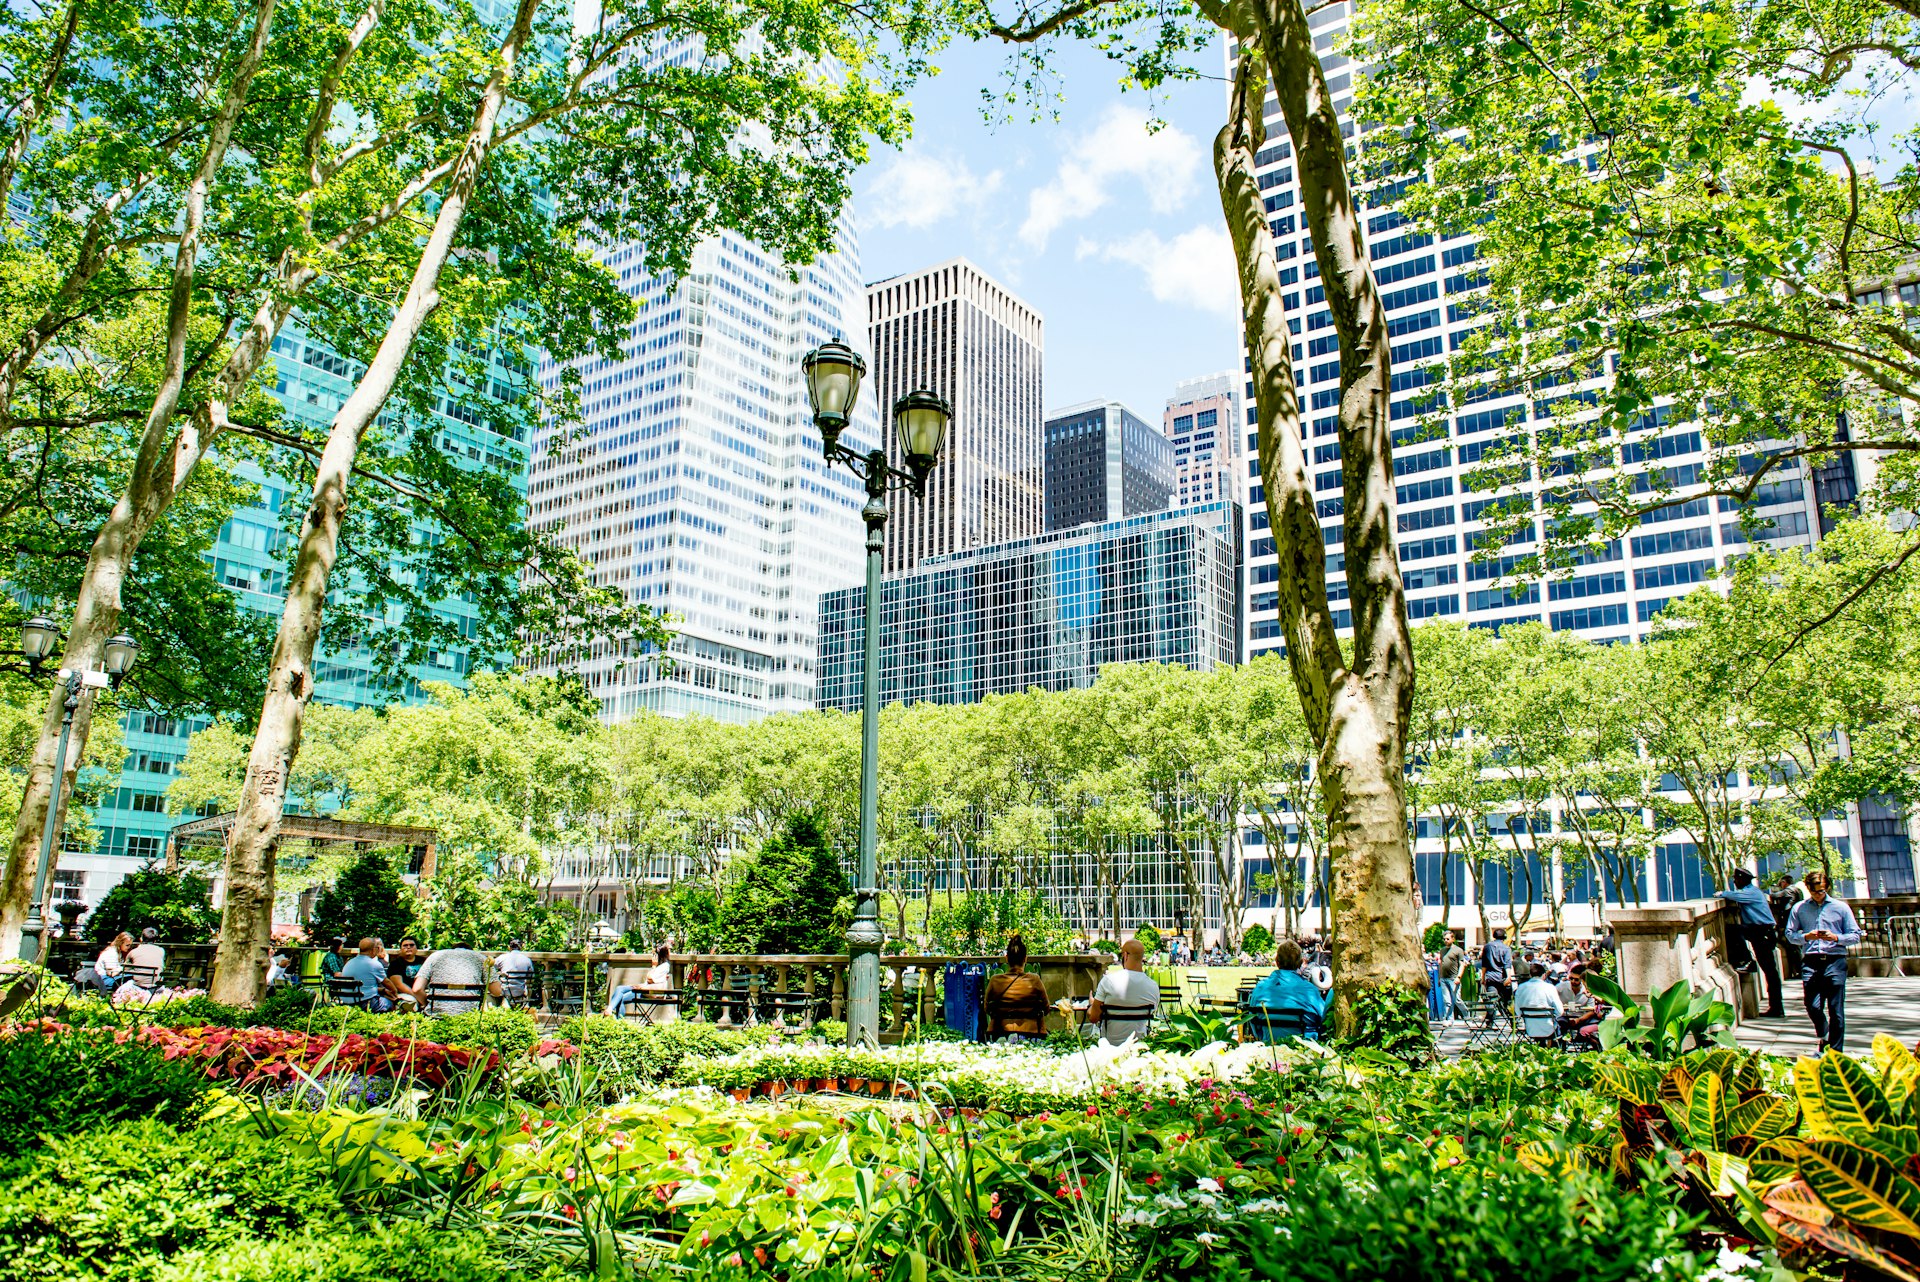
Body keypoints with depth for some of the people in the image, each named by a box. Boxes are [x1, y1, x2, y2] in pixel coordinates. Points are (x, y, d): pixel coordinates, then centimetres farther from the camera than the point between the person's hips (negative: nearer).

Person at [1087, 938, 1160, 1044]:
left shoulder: (1108, 980, -16)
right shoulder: (1154, 987, -8)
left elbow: (1093, 1018, -10)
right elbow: (1152, 1016, 10)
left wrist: (1091, 1004, 12)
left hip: (1109, 1044, -3)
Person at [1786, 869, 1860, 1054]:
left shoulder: (1841, 907, 10)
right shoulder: (1799, 908, 11)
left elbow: (1855, 935, 7)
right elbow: (1790, 933, 9)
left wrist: (1835, 937, -10)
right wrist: (1806, 937, -9)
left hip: (1835, 961, -1)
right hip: (1810, 962, 1)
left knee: (1836, 1010, -2)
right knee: (1813, 1007, -4)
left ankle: (1835, 1053, 7)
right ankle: (1823, 1036, 26)